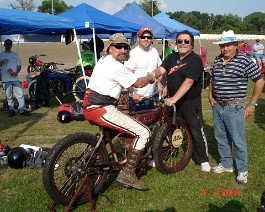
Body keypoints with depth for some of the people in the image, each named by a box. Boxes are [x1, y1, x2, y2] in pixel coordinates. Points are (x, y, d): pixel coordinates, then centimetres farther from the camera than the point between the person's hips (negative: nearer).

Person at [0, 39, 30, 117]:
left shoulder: (15, 55, 12)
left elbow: (19, 66, 12)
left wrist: (16, 72, -7)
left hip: (15, 78, 1)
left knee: (20, 94, -3)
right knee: (9, 96, 5)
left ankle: (22, 109, 1)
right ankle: (11, 110, 14)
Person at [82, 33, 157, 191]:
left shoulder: (104, 60, 17)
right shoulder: (116, 67, -14)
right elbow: (138, 83, -4)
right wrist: (150, 77, 14)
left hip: (90, 107, 11)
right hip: (102, 110, -11)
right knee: (144, 132, -11)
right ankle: (128, 174, -5)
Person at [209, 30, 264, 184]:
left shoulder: (244, 61, -11)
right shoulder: (217, 60, 8)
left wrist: (252, 104, -9)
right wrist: (210, 95, 12)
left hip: (234, 108, -6)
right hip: (217, 106, 6)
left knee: (238, 140, 0)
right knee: (221, 138, 16)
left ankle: (242, 170, 16)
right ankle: (227, 164, 33)